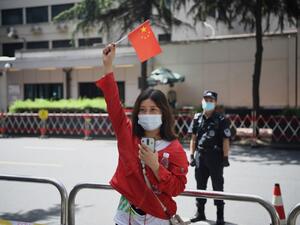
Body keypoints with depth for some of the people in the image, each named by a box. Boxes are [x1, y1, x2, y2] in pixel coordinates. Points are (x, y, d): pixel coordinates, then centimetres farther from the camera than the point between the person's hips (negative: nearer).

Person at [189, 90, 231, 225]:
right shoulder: (197, 118, 7)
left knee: (217, 186, 3)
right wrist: (192, 155, 6)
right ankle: (200, 212, 25)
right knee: (200, 185, 12)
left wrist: (225, 157, -11)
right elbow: (193, 138, 11)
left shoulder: (221, 120, -5)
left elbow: (225, 140, -7)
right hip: (200, 155, 4)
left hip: (215, 156, -4)